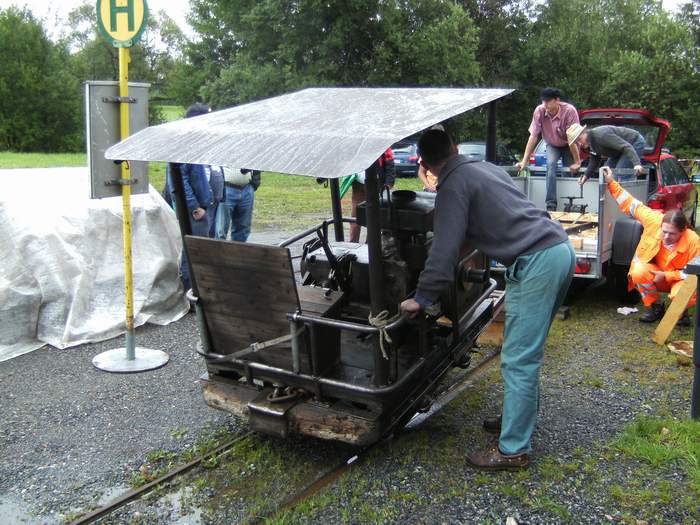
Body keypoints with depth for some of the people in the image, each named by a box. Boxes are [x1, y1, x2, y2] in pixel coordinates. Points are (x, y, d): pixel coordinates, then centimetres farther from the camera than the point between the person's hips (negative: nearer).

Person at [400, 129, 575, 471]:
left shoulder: (454, 185, -5)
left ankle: (513, 450, 4)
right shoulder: (485, 167, 22)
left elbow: (444, 249, -10)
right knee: (528, 351, 21)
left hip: (536, 263, -10)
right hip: (562, 249, 10)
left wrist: (422, 298, -1)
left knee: (518, 360, -4)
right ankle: (520, 417, 34)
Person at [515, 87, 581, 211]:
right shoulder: (539, 111, -25)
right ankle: (551, 205, -28)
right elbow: (533, 136, -21)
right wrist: (524, 161, -23)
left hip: (569, 145, -1)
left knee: (571, 171, -11)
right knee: (551, 164, -24)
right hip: (552, 145, 1)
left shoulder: (569, 111, -32)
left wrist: (577, 161, -25)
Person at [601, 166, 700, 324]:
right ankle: (655, 307, -4)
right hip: (657, 274, 3)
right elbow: (632, 205, -12)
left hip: (681, 279, -3)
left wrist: (667, 276, -26)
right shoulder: (655, 221, -22)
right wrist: (611, 183, -14)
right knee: (638, 272, -30)